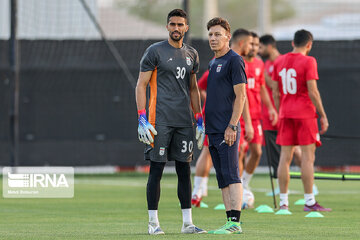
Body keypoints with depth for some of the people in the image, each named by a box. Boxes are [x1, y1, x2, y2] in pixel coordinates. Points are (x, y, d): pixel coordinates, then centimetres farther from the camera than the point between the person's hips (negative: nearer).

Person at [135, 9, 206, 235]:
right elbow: (141, 85, -3)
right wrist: (142, 118, -12)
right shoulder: (155, 51, -2)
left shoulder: (191, 54, 15)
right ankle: (153, 222, 1)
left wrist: (199, 120, 16)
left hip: (184, 121, 5)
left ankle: (187, 222, 8)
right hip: (160, 120, -5)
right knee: (156, 169, -4)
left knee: (184, 169, 5)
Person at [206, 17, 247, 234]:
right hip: (213, 130, 9)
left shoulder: (234, 60, -8)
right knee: (223, 178, 8)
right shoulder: (213, 62, 19)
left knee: (231, 175, -11)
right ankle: (231, 222, 10)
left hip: (227, 129, -9)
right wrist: (204, 122, 19)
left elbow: (240, 96, -13)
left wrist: (232, 126, -19)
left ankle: (235, 222, -13)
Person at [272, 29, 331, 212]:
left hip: (286, 114, 5)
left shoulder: (279, 61, 9)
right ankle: (309, 201, -5)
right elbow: (312, 91, -13)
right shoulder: (308, 61, -8)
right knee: (308, 156, -3)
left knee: (285, 157, 6)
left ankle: (283, 202, 5)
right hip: (305, 114, -5)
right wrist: (323, 115, -7)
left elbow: (275, 92, 12)